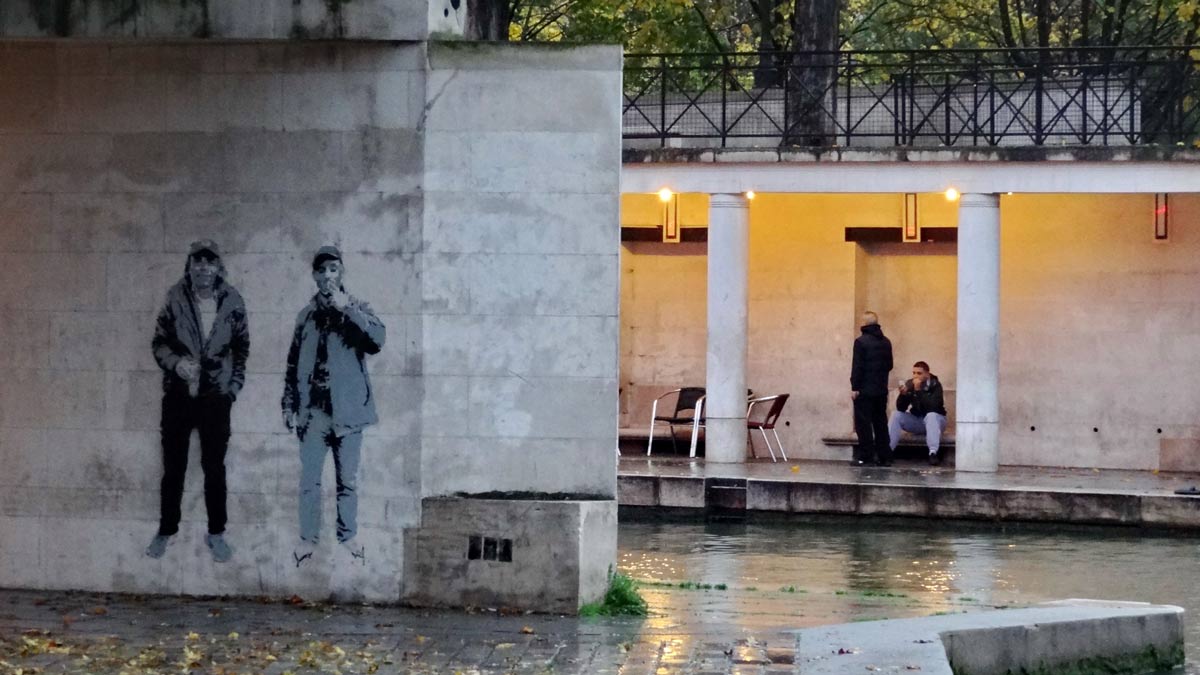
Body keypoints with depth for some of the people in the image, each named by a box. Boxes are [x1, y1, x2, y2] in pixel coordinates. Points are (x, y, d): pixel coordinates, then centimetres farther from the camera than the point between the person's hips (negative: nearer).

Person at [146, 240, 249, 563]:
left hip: (215, 397, 0)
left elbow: (241, 346, 7)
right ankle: (166, 530, 19)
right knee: (173, 466, 7)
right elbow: (159, 341, 1)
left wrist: (234, 386, 1)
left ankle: (216, 533, 17)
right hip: (178, 395, 0)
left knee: (214, 467, 6)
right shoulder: (175, 299, -4)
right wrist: (175, 362, -18)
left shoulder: (232, 302, -3)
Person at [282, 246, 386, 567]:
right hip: (312, 410, 2)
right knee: (309, 480, 2)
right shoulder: (306, 315, 10)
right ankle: (308, 538, 11)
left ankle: (348, 537, 16)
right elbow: (293, 364, 13)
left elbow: (378, 339, -18)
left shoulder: (357, 308, 2)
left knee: (348, 480, 5)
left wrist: (346, 308, -22)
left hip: (347, 409, -2)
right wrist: (289, 405, 9)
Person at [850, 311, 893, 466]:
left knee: (863, 423, -2)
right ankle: (884, 457, 10)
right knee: (880, 423, 10)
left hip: (864, 389, -6)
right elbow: (889, 365, 13)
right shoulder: (886, 342, 8)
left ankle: (865, 455, -5)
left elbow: (857, 366, -14)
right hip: (881, 389, 6)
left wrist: (854, 387, -11)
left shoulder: (861, 341, -11)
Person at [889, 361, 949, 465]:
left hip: (934, 420, -4)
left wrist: (919, 390, -32)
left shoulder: (935, 385, -14)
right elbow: (900, 409, -9)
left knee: (931, 415, -36)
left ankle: (933, 453, -46)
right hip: (916, 421, 4)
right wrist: (903, 394, -27)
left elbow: (932, 406, -30)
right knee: (896, 415, -17)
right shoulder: (910, 385, -4)